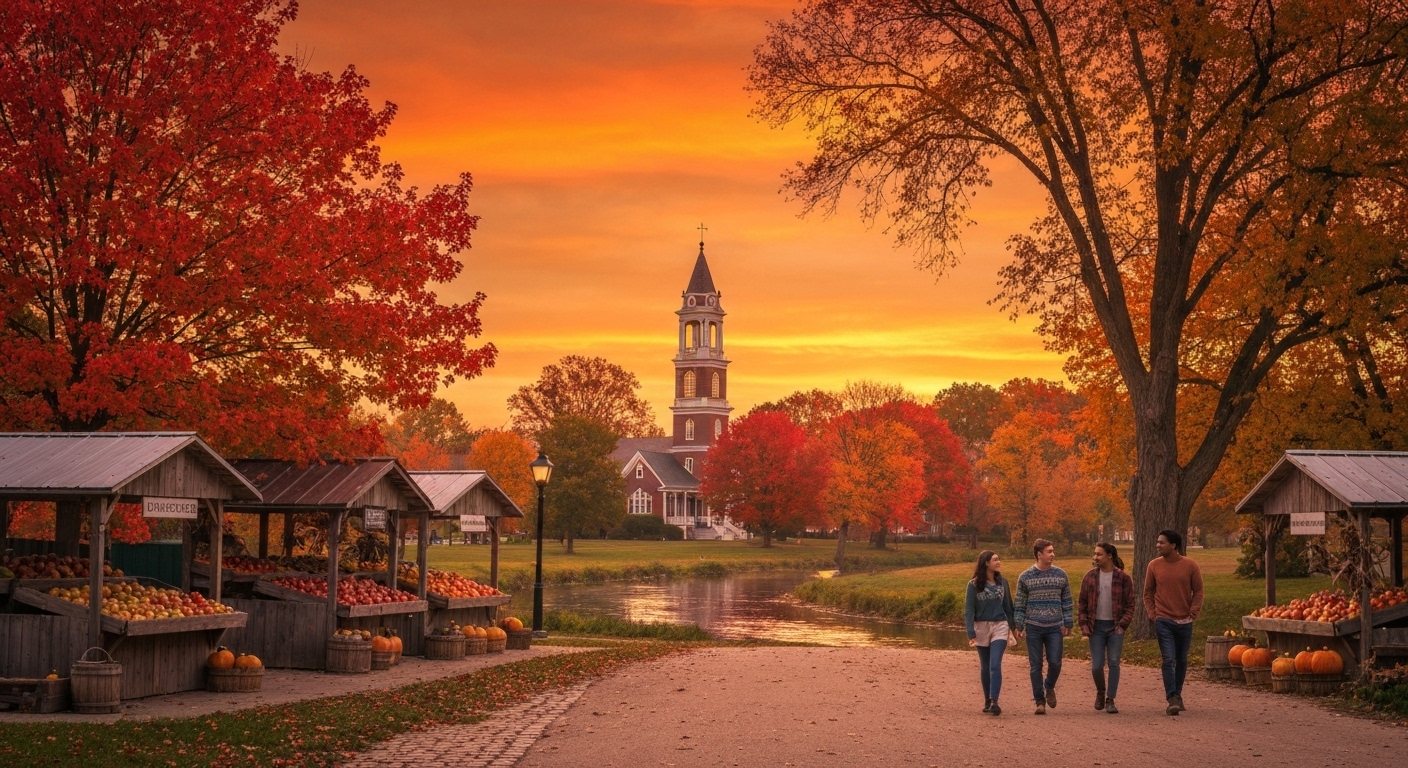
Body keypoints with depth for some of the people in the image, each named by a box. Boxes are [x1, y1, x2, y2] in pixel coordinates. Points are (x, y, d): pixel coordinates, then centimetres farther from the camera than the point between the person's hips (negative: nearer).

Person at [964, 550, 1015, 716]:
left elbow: (1008, 606, 12)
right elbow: (969, 610, -6)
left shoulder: (1002, 582, 4)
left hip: (999, 627, 0)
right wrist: (971, 634, -15)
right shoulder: (974, 585, -5)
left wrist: (1014, 627, 12)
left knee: (995, 665, -13)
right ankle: (987, 701, 20)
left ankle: (994, 702, -20)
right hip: (981, 628, 0)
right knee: (985, 667, 9)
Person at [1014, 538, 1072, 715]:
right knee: (1036, 666, 2)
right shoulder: (1025, 577, -1)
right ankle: (1040, 701, 11)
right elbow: (1020, 604, 2)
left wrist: (1067, 624, 3)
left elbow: (1066, 601, 8)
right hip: (1033, 627, -1)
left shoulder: (1061, 575, 4)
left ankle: (1049, 688, 27)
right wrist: (1018, 626, -2)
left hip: (1055, 628, 1)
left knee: (1055, 663, -3)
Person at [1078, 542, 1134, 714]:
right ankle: (1100, 692, 26)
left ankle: (1110, 700, 6)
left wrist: (1122, 625, -10)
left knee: (1114, 663, -4)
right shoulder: (1090, 577, 3)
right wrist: (1084, 626, -3)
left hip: (1115, 627, -1)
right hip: (1096, 627, 1)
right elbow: (1083, 604, 6)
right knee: (1097, 665, -1)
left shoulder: (1123, 578, -3)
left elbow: (1130, 605, -1)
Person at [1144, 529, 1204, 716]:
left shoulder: (1190, 565, -4)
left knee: (1182, 661, 12)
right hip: (1163, 621, -1)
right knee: (1169, 660, -11)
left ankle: (1178, 695, 27)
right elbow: (1148, 592, 6)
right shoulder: (1154, 565, -1)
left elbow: (1198, 591, 2)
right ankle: (1172, 700, -13)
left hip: (1184, 622, 1)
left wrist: (1193, 613, -6)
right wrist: (1152, 614, -2)